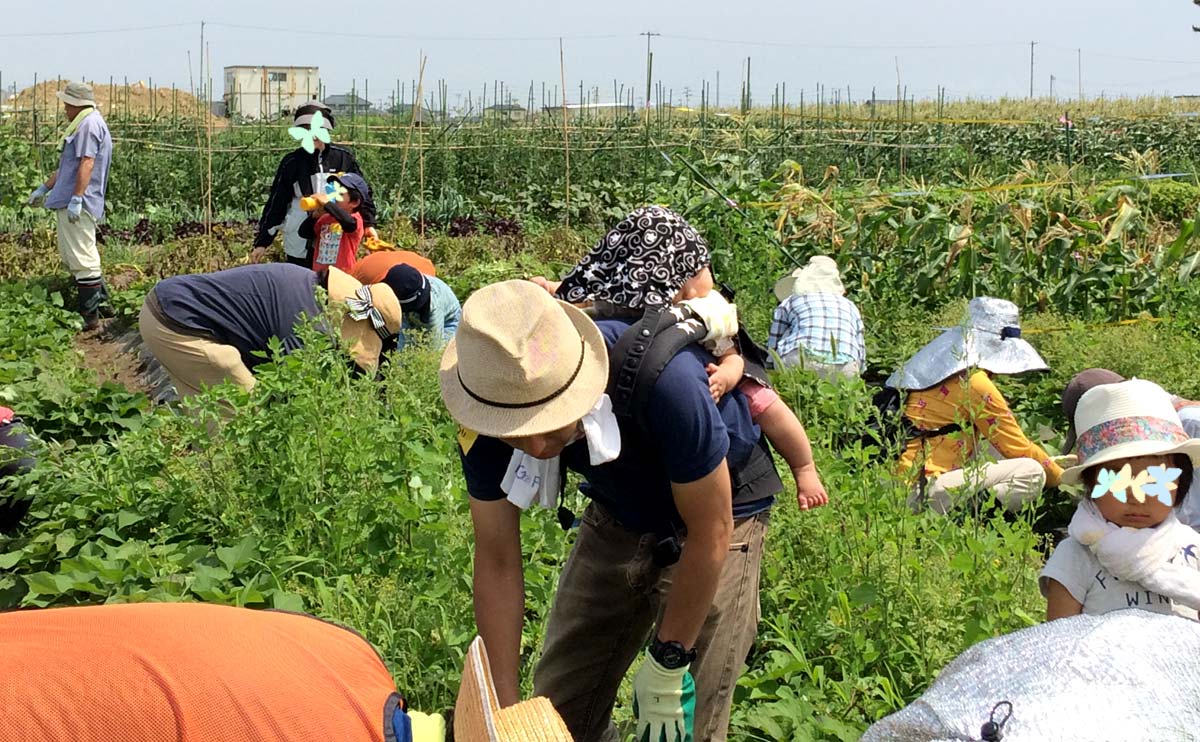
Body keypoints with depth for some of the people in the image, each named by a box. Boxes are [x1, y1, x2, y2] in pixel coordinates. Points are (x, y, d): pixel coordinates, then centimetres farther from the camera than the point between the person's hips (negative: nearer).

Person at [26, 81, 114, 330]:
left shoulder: (89, 124, -12)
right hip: (70, 204, 11)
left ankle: (90, 316, -6)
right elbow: (67, 166, 29)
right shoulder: (83, 124, 23)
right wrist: (44, 188, 34)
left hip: (77, 205, -11)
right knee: (75, 258, 17)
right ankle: (101, 303, 22)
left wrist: (76, 199, -25)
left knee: (82, 259, -8)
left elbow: (86, 164, -21)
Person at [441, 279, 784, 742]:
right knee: (559, 705, 8)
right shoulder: (485, 422, -25)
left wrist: (667, 667, -17)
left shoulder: (665, 381, -40)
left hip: (717, 510, -4)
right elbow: (496, 563, -13)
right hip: (617, 515, 4)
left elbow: (710, 532, -26)